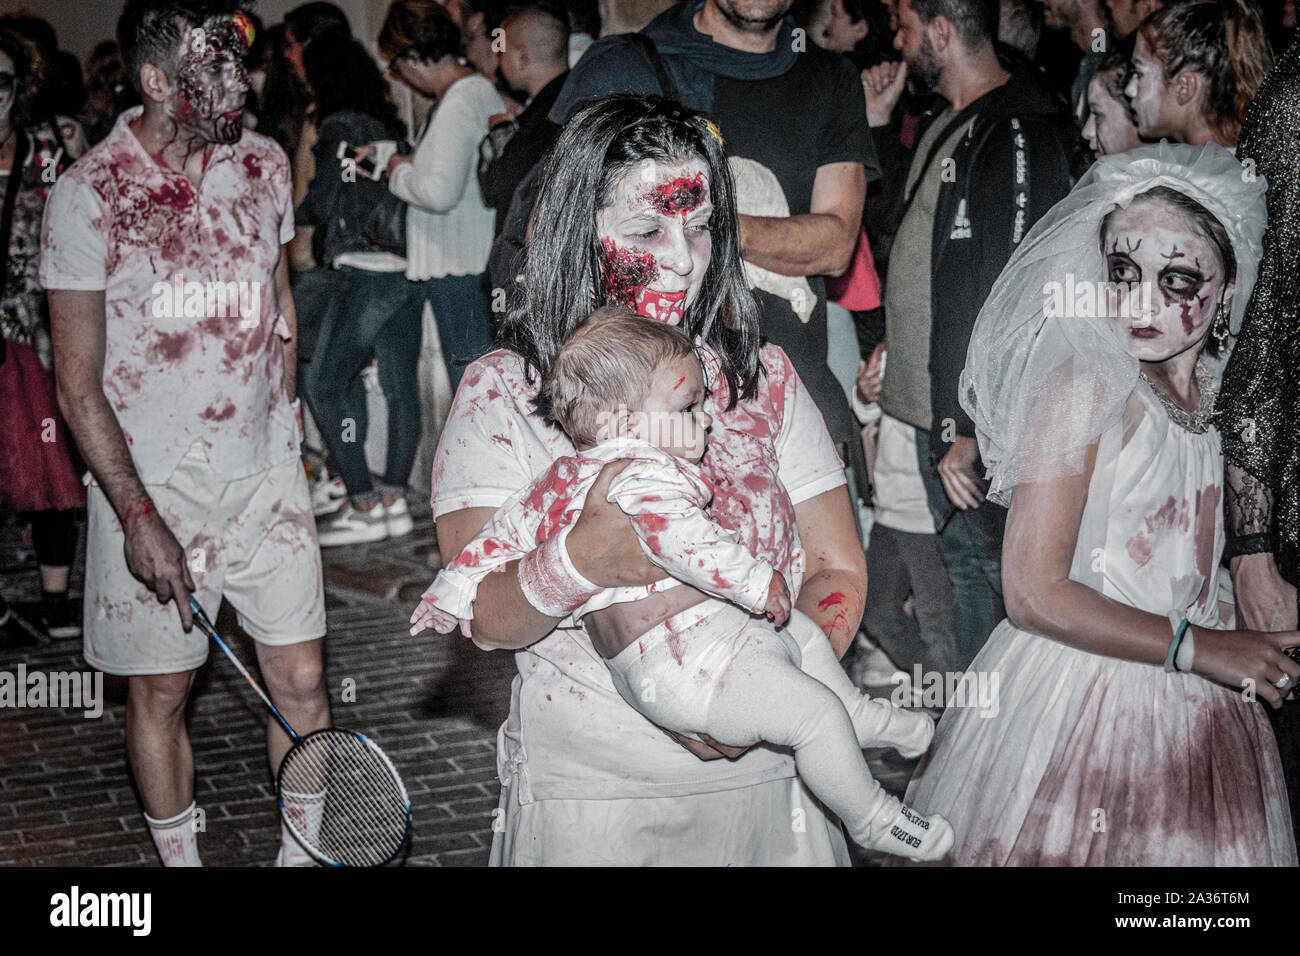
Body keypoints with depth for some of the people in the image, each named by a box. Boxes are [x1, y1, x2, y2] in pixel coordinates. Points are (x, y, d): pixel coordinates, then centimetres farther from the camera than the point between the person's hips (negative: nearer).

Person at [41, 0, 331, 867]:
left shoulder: (263, 165, 3)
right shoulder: (88, 194, -11)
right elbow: (79, 385, -9)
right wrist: (138, 516, -14)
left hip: (265, 475, 4)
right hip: (151, 486, -3)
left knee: (301, 678, 3)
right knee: (162, 690, 7)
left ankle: (304, 852, 21)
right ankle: (180, 859, 26)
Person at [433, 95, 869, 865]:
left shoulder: (765, 379, 3)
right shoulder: (503, 392, -6)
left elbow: (839, 570, 0)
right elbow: (486, 618, -13)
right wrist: (578, 563, -34)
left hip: (765, 779, 3)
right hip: (586, 794, -2)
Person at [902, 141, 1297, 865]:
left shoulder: (1223, 399, 5)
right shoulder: (1087, 386, -14)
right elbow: (1035, 594, -18)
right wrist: (1196, 646, -14)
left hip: (1196, 712, 6)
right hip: (1079, 698, -6)